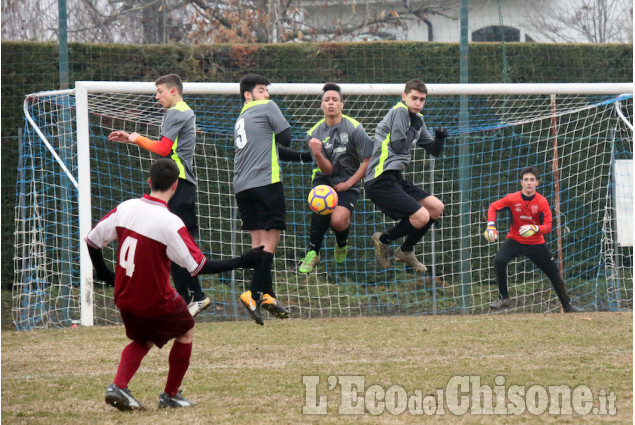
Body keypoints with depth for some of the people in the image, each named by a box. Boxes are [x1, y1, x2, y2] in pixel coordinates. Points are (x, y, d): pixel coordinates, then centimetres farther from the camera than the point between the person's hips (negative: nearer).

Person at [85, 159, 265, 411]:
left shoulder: (125, 209, -5)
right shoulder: (170, 223, -21)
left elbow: (92, 239, 3)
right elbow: (198, 267, -19)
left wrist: (103, 273, 21)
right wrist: (241, 262, -12)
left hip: (124, 298, 5)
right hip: (155, 301, -5)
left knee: (143, 341, 27)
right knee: (186, 331, 22)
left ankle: (119, 385, 3)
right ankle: (170, 395, 25)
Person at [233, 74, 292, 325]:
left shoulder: (240, 119, 24)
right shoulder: (267, 107, 2)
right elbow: (287, 139, 1)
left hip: (241, 185, 7)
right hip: (266, 181, -7)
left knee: (258, 241, 9)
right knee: (270, 240, -7)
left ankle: (268, 295, 7)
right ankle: (254, 293, -18)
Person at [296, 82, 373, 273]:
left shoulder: (354, 128, -10)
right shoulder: (315, 133, 0)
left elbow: (369, 161, -8)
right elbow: (327, 169, -6)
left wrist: (349, 183, -12)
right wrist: (317, 154, -27)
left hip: (349, 184, -2)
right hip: (325, 179, 2)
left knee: (338, 220, -26)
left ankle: (342, 243, 13)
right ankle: (313, 253, -19)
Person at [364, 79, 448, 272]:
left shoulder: (417, 119, 18)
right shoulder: (400, 111, -9)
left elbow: (434, 151, 20)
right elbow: (398, 146, -15)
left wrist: (440, 138, 0)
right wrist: (414, 128, -4)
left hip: (395, 179, 10)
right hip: (381, 181, -10)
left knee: (436, 208, 11)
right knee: (421, 217, -19)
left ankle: (406, 250, 23)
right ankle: (383, 240, 3)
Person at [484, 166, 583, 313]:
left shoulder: (542, 202, -13)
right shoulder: (512, 199, -13)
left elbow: (548, 226, -15)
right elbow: (493, 207, 1)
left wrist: (535, 229, -36)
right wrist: (491, 225, -14)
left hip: (536, 243, 1)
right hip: (515, 240, -1)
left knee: (553, 273, 2)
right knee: (499, 260, -28)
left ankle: (567, 305, 21)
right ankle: (503, 298, -14)